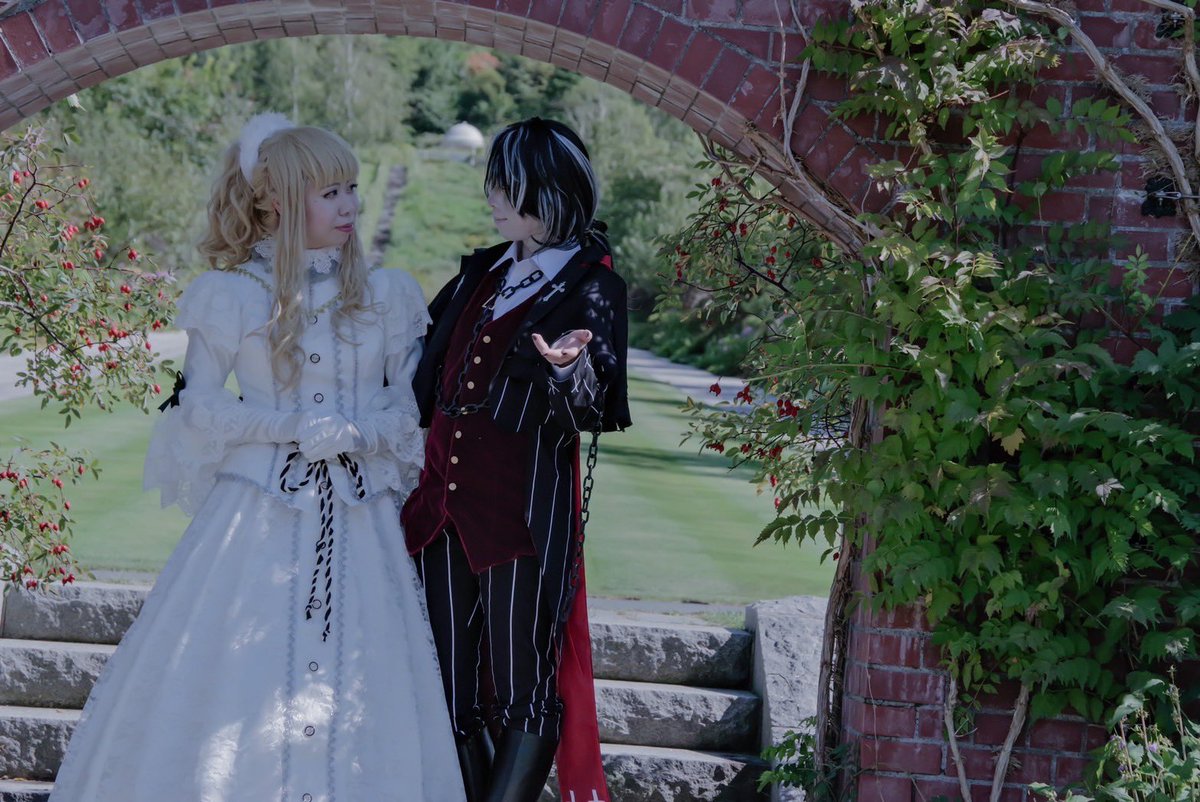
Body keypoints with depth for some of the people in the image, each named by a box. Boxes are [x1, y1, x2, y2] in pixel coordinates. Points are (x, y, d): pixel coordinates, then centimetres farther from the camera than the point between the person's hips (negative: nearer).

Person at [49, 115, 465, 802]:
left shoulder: (386, 296, 8)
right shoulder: (233, 296, 0)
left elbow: (409, 402, 8)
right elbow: (200, 407, -2)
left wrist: (360, 432, -12)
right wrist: (301, 428, -12)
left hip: (358, 521, 2)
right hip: (260, 518, -2)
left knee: (360, 697, 0)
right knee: (239, 679, -2)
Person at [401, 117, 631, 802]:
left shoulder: (591, 283, -3)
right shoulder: (483, 272, 16)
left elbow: (592, 410, -11)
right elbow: (430, 373, 26)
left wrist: (569, 367, -29)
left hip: (526, 504, -7)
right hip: (447, 492, 7)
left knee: (524, 691, -3)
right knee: (454, 686, 9)